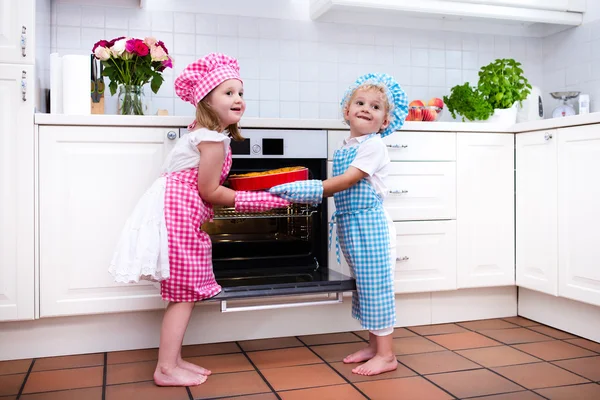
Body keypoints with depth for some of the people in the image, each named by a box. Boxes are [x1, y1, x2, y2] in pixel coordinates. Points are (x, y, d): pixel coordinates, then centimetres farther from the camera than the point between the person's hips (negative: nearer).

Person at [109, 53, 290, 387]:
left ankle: (173, 360, 22)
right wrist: (258, 199, -9)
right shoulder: (214, 139, -14)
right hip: (181, 213, -10)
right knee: (185, 294, -4)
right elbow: (209, 191, -14)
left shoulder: (204, 132, 17)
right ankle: (166, 369, 5)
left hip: (179, 212, 10)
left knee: (183, 293, 13)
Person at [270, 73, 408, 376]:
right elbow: (341, 188, 12)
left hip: (369, 225, -8)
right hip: (349, 225, 9)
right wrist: (306, 190, 2)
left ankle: (386, 355, 8)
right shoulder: (344, 149, 13)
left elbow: (348, 180, -20)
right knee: (364, 285, 15)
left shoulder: (373, 146, -12)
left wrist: (312, 189, -22)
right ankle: (374, 345, 28)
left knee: (375, 285, -2)